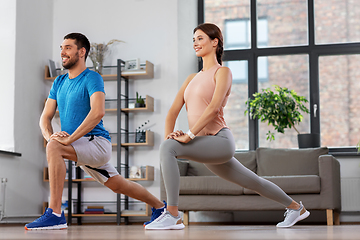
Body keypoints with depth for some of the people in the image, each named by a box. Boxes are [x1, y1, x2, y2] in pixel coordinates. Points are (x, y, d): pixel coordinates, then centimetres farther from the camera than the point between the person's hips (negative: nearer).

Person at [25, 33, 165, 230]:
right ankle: (159, 205, 41)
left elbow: (98, 112, -28)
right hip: (81, 149, 8)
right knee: (118, 185, 19)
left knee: (54, 147, -31)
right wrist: (49, 135, -16)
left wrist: (69, 139, -32)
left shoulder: (92, 78, -12)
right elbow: (45, 117, 8)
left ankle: (55, 214, -31)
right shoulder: (59, 82, 12)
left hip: (97, 142, -8)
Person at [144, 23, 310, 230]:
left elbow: (214, 107, -18)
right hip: (206, 147, 8)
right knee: (254, 183, 19)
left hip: (220, 141, -8)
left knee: (169, 148, -27)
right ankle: (296, 208, 38)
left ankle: (172, 216, -26)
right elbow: (173, 111, 10)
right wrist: (169, 135, -8)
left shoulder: (222, 72, -3)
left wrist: (189, 135, -24)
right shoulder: (192, 78, 18)